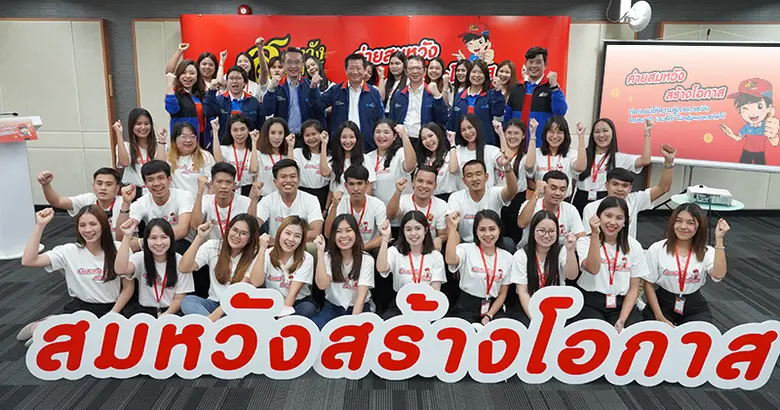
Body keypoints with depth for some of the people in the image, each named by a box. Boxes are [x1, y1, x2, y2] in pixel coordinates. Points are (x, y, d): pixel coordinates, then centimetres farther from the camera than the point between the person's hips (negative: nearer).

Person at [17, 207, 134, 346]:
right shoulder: (69, 251, -5)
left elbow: (128, 287, -2)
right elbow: (28, 261, -17)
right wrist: (40, 226, -19)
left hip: (109, 308, 0)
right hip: (79, 307, 0)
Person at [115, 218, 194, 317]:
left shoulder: (180, 262, -5)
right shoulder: (140, 258, -2)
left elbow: (179, 299, -3)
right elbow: (120, 270, -25)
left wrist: (166, 315, -22)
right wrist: (127, 236, -26)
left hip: (171, 312, -1)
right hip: (145, 310, 1)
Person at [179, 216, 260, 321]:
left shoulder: (253, 256, -7)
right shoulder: (212, 246, -2)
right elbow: (183, 268, -13)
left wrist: (217, 313, -27)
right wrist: (199, 238, -20)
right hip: (214, 303, 3)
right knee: (187, 300, -27)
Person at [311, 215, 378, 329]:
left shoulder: (366, 259, -8)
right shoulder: (328, 257, -2)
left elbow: (361, 296, -15)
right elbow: (322, 285, -20)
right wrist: (320, 252, -22)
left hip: (359, 309, -2)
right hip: (333, 307, 2)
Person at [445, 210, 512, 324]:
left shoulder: (507, 257, 5)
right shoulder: (466, 249, -6)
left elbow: (503, 293, 8)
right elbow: (450, 260, -31)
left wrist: (489, 316, -6)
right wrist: (453, 228, -29)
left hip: (493, 308, 3)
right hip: (466, 308, -3)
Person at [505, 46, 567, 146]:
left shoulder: (552, 87, 1)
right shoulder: (516, 88, 12)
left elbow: (560, 112, -13)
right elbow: (507, 117, 15)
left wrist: (554, 86, -17)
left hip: (541, 145, -3)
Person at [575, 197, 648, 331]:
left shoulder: (634, 246, 6)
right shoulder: (584, 241, -1)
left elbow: (634, 288, 6)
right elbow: (593, 269, -21)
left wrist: (622, 320, -6)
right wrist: (595, 234, -24)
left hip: (621, 304, 3)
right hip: (590, 304, -3)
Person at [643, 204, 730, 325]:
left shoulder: (707, 252, -3)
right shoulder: (656, 249, -7)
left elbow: (718, 275, -25)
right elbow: (649, 284, -4)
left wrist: (719, 240, -27)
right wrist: (659, 317, -10)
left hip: (695, 307, 2)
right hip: (662, 303, -2)